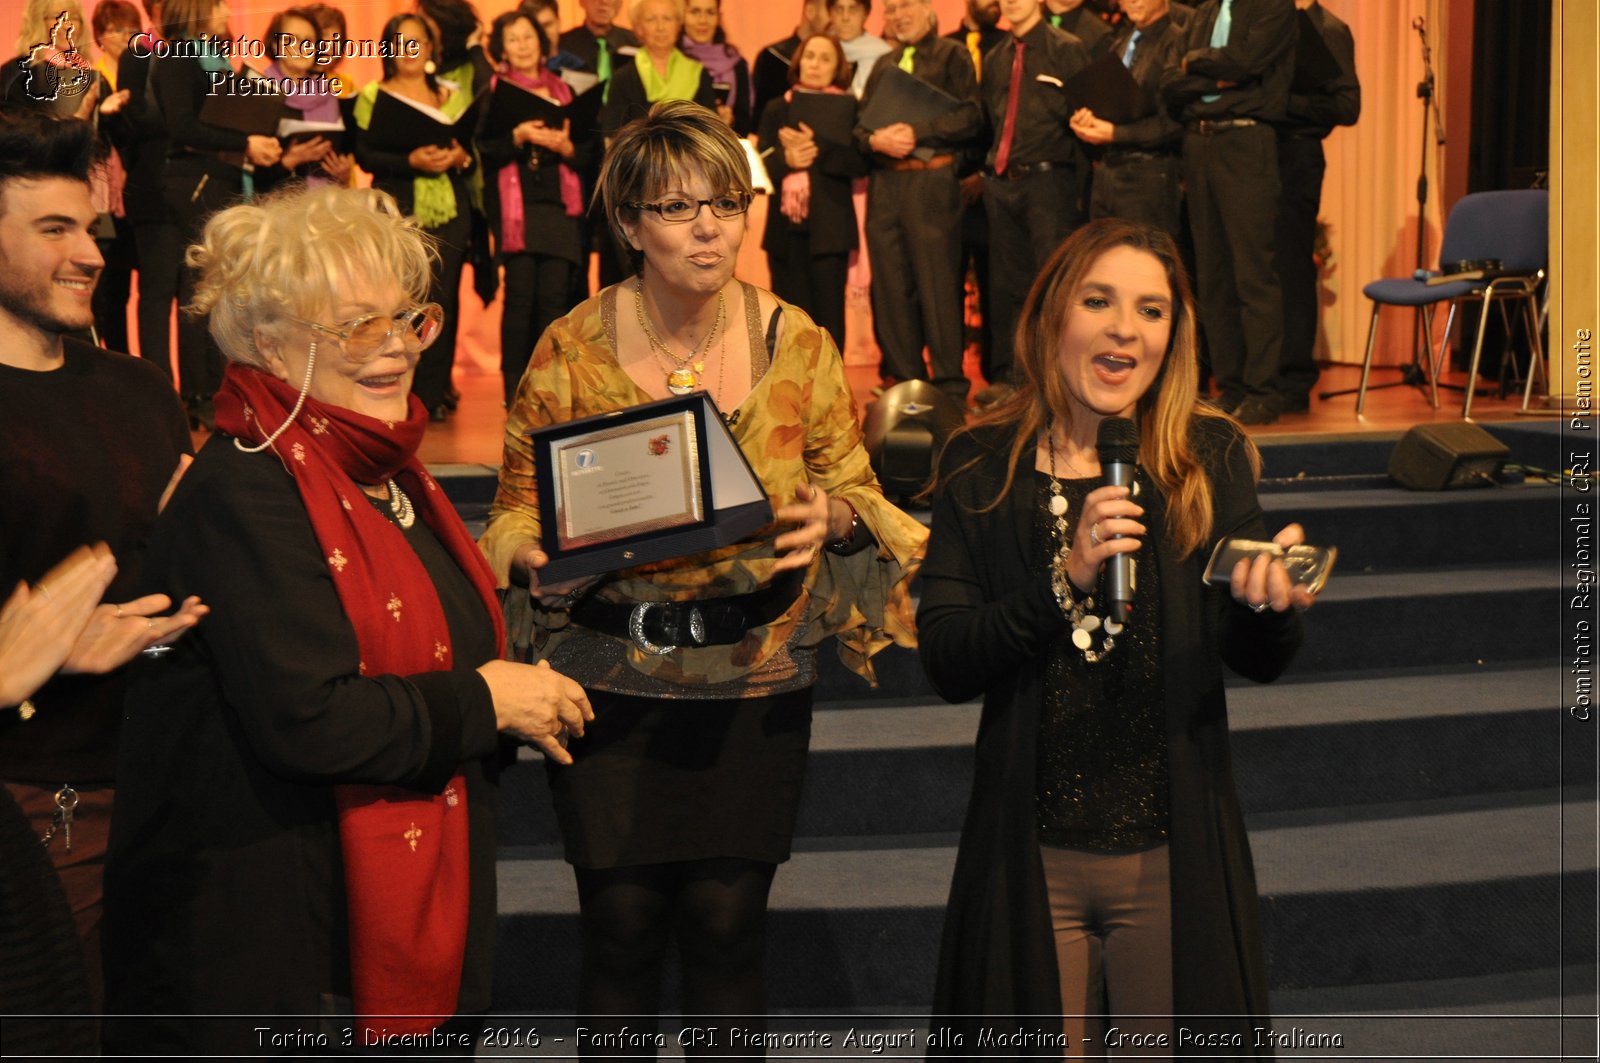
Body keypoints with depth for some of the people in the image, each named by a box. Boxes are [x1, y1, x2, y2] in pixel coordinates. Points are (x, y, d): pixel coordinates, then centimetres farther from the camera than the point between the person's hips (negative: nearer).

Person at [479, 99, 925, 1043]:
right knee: (622, 927, 4)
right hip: (607, 675, 0)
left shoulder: (798, 344, -1)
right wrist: (534, 553, -18)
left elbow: (857, 491, 8)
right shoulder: (572, 349, -4)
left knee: (727, 927, 4)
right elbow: (518, 508, 4)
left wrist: (831, 513, -16)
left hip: (755, 679, 1)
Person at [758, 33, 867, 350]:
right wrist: (786, 160, -16)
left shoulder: (849, 108, 6)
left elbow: (860, 163, -7)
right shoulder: (776, 110, 13)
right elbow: (762, 165, 5)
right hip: (786, 228, 2)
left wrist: (816, 149, -16)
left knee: (828, 313, -4)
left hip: (829, 228, -2)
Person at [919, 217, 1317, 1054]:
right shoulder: (980, 468, -2)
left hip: (1175, 857, 0)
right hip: (1031, 856, 0)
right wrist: (1064, 580, -23)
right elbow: (945, 664, -9)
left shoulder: (1212, 459, -1)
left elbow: (1256, 662, 0)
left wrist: (1271, 607, -22)